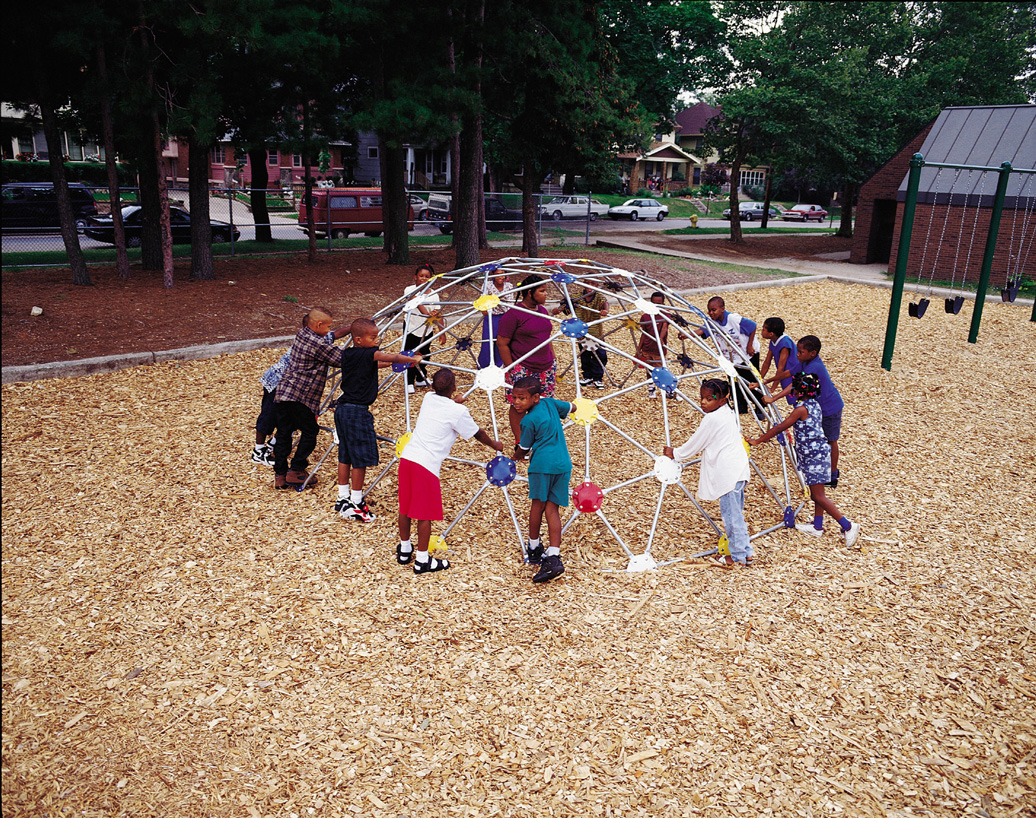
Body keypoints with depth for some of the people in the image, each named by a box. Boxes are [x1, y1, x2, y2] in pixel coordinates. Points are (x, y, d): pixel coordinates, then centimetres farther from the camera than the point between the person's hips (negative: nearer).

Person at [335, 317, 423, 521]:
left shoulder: (347, 354, 8)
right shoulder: (366, 354, -17)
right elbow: (389, 358, -32)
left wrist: (384, 362, 17)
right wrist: (412, 359, -20)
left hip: (343, 409, 9)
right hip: (357, 413, -9)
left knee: (345, 456, 17)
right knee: (361, 459, 1)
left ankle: (343, 499, 28)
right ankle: (355, 504, 9)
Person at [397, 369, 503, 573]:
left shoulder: (428, 398, 9)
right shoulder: (458, 411, -8)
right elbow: (478, 434, 8)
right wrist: (495, 445, 25)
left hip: (407, 457, 7)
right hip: (426, 464, -7)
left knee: (405, 508, 18)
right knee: (425, 514, 4)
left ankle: (404, 549, 35)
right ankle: (422, 560, 13)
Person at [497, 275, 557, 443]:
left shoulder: (542, 311, 11)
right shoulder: (514, 314, -12)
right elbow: (502, 343, -11)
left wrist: (553, 363, 18)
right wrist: (511, 369, -12)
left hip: (545, 369, 6)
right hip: (522, 370, -6)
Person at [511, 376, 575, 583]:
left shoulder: (528, 421, -5)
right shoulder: (550, 403, 11)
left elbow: (523, 450, 7)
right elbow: (572, 407, 30)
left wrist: (516, 456, 30)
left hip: (542, 464, -6)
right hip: (563, 463, 6)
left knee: (538, 506, 13)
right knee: (552, 509, 4)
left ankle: (534, 547, 32)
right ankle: (553, 557, -6)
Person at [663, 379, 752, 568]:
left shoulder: (711, 419, -14)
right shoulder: (730, 413, 14)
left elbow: (695, 444, -5)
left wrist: (675, 453, 9)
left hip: (727, 474, -10)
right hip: (738, 469, 10)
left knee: (731, 515, -3)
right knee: (736, 514, 16)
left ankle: (738, 557, 4)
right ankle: (746, 552, 22)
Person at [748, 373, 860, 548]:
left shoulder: (801, 409, -19)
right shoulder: (814, 404, 8)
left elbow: (780, 428, -20)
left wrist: (758, 440, -15)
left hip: (814, 456, -9)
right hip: (820, 452, 9)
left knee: (818, 496, -4)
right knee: (816, 493, 17)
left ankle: (848, 525, -2)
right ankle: (817, 527, 26)